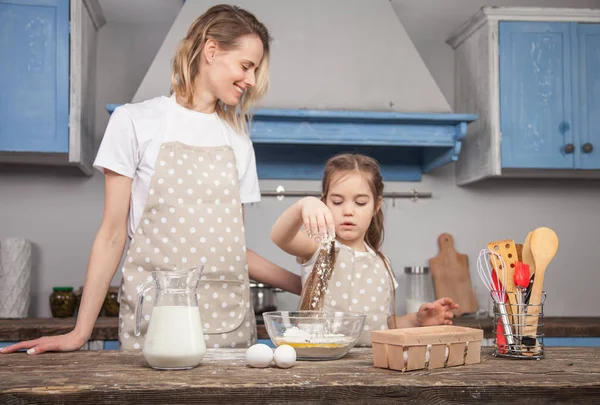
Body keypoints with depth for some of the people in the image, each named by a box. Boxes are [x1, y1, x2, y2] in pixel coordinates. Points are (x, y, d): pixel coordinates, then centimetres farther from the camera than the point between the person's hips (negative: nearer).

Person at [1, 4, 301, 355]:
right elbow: (112, 235, 0)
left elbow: (234, 247, 13)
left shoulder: (238, 138, 13)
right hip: (154, 318, -3)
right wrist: (80, 332, -5)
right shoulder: (135, 122, 1)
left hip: (229, 321, 4)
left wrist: (304, 285, 5)